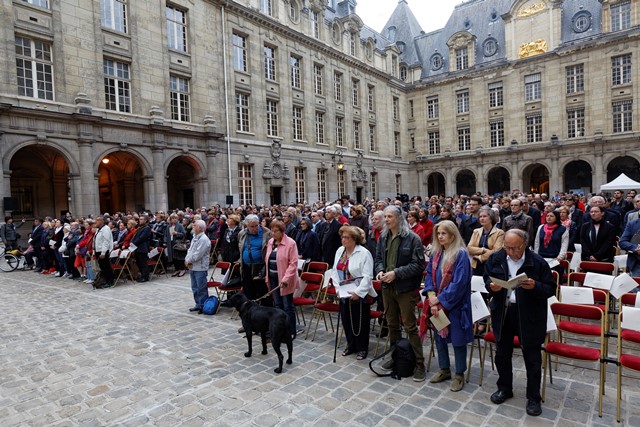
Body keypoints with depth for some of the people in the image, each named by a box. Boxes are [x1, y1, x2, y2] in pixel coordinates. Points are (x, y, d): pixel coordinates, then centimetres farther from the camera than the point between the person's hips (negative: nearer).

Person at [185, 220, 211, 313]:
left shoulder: (204, 239, -17)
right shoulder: (195, 237, 13)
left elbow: (198, 254, -21)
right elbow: (190, 249, 15)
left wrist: (189, 261, -11)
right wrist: (187, 259, -2)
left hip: (200, 268, -9)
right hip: (192, 267, 9)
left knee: (201, 288, -1)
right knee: (195, 287, 17)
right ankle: (198, 304, 28)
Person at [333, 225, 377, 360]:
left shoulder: (364, 253, -16)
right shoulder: (340, 251, 5)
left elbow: (367, 276, -19)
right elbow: (335, 271, 9)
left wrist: (358, 292, -24)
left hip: (360, 295, -6)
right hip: (344, 294, 6)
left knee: (360, 322, 6)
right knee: (346, 320, 16)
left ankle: (362, 348, 24)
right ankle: (351, 345, 35)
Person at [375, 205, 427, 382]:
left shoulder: (412, 238, -13)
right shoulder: (383, 237, 6)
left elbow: (418, 265, -15)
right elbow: (378, 258, 14)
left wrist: (396, 273, -22)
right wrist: (380, 270, -7)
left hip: (405, 288, -6)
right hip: (387, 287, 6)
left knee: (410, 326, 0)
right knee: (392, 324, 17)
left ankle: (419, 364, 12)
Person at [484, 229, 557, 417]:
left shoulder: (538, 262, -12)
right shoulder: (496, 258, -3)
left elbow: (551, 288, -8)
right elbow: (487, 278, 8)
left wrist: (535, 286, -28)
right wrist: (491, 286, -15)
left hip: (528, 316, -3)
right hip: (502, 312, 4)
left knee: (532, 358, 9)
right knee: (502, 354, 17)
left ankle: (533, 398, 28)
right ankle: (504, 388, 37)